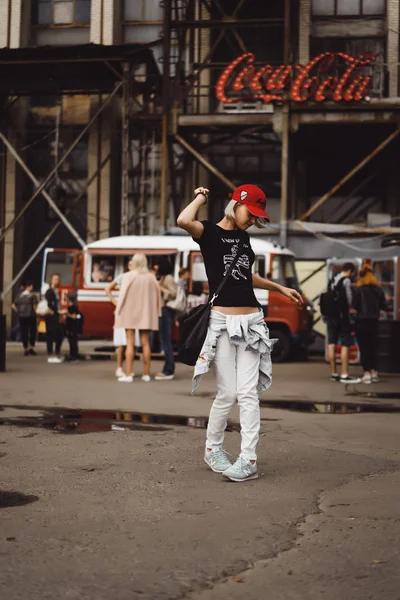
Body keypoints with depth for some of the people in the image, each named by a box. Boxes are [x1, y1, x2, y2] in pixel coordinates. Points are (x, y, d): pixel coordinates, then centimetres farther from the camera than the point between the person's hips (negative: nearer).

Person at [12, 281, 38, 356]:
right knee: (33, 331, 8)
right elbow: (34, 305, -15)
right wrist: (35, 312, 1)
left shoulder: (19, 295, 5)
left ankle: (25, 349, 8)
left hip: (21, 317, 4)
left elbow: (13, 306, 3)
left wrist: (18, 312, 10)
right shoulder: (32, 295, -8)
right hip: (31, 316, -4)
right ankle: (31, 347, 1)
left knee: (24, 332, 7)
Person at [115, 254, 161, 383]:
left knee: (130, 343, -3)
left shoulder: (128, 276, -8)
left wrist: (118, 312, -3)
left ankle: (128, 374, -6)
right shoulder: (151, 277, 3)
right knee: (145, 343, 7)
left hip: (130, 313, -3)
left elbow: (123, 295, -9)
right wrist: (156, 313, 14)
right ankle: (146, 374, 10)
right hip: (146, 314, 3)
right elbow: (157, 296, 6)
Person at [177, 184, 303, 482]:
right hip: (223, 322, -5)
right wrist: (201, 197, -8)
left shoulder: (244, 237, 16)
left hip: (251, 321, 5)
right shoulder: (210, 232, -4)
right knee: (228, 394, -1)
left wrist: (280, 288, 31)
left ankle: (249, 460, -2)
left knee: (248, 393, -1)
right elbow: (184, 221, -26)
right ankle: (213, 448, 20)